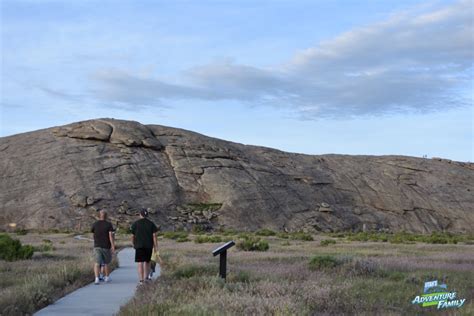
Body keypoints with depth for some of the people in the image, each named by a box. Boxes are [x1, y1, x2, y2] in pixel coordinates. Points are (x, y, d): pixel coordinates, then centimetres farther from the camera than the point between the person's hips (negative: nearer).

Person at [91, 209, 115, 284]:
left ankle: (97, 278, -21)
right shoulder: (108, 224, -6)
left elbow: (93, 233, 15)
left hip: (97, 246, 1)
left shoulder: (95, 224, 2)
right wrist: (113, 246, -13)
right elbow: (110, 235, -13)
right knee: (106, 263, 16)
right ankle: (107, 277, 29)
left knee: (97, 263, -5)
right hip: (106, 246, -1)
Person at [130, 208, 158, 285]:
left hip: (139, 245, -2)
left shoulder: (135, 224, 1)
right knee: (147, 261, 17)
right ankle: (146, 276, 19)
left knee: (140, 263, -2)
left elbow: (133, 236, 4)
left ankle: (141, 280, -7)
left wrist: (134, 244, 21)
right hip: (149, 246, 2)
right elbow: (154, 236, -2)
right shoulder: (151, 224, 4)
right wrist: (156, 247, 1)